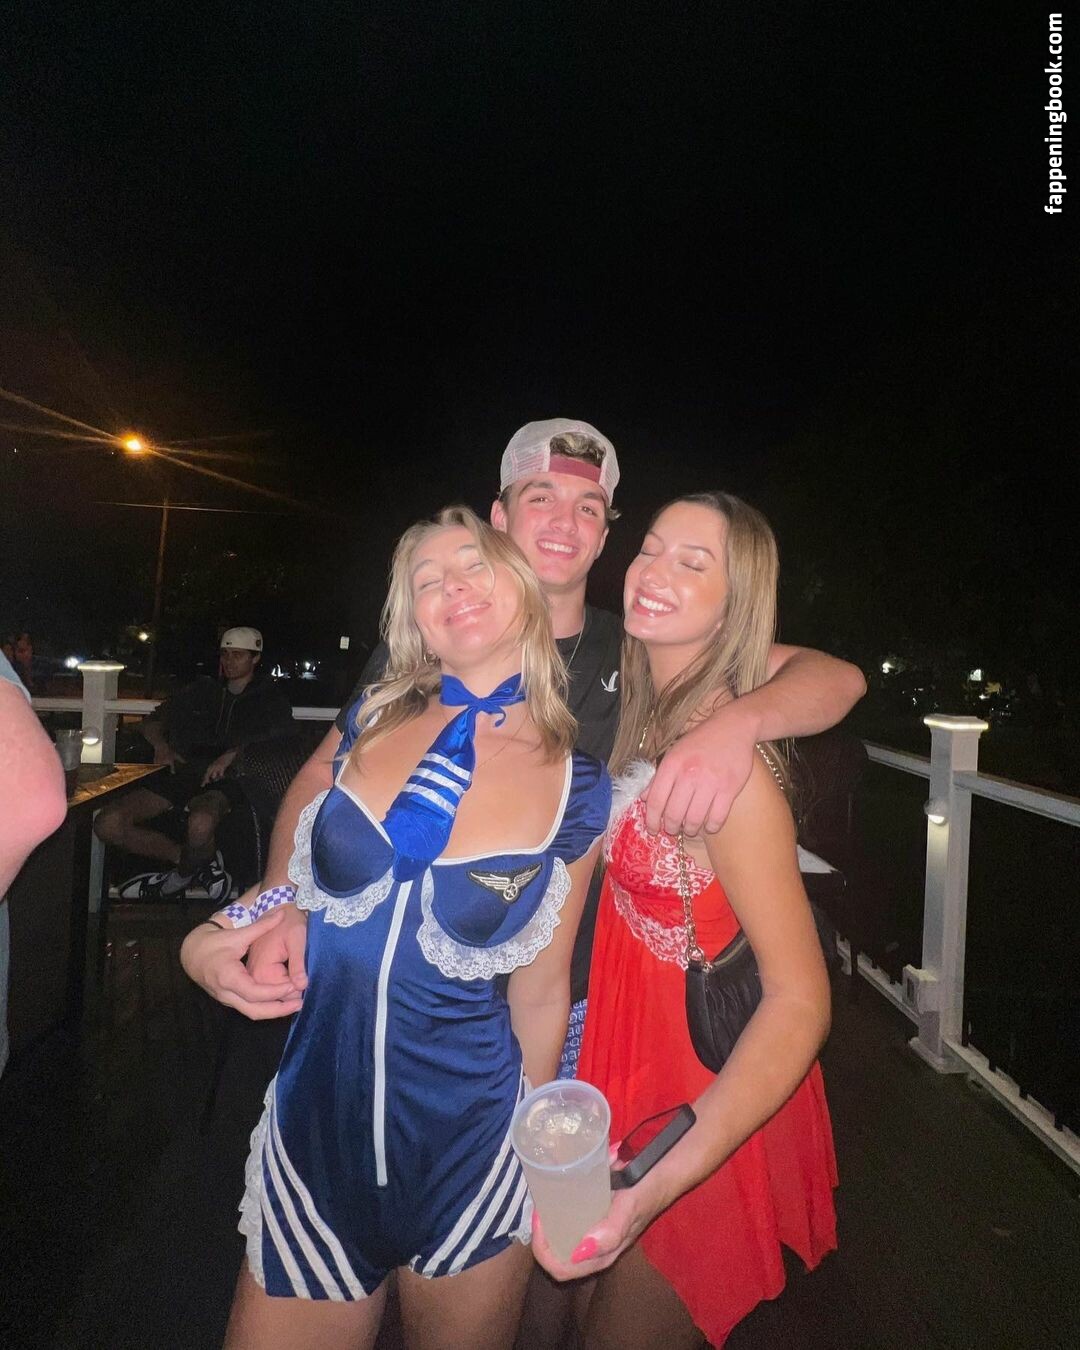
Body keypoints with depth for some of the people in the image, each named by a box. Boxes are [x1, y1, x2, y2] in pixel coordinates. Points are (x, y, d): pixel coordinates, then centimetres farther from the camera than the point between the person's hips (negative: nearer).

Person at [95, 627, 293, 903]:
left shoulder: (270, 700, 13)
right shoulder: (201, 690, 23)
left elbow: (279, 734, -8)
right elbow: (152, 722, 27)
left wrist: (233, 753, -20)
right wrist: (161, 745, 5)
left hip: (226, 780, -4)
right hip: (182, 774, 5)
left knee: (201, 822, -39)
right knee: (108, 823, -17)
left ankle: (181, 875, -5)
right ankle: (196, 861, -9)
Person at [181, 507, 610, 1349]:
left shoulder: (577, 789, -10)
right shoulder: (371, 723, -4)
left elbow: (539, 994, 0)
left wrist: (538, 1164, 10)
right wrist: (217, 936, -4)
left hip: (467, 1156, -1)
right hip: (313, 1131, 2)